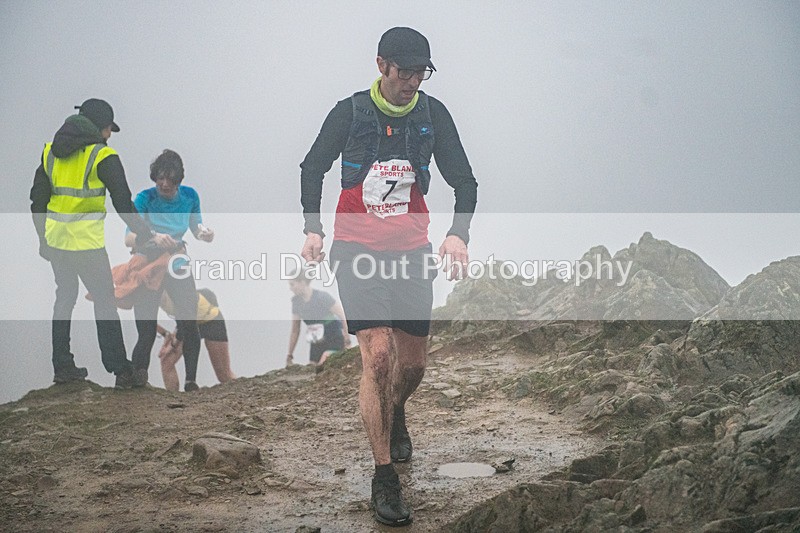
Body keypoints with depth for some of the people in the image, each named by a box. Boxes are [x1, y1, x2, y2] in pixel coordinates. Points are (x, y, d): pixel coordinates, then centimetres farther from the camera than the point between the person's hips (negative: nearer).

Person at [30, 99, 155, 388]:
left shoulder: (51, 151, 10)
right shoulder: (102, 156, -9)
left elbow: (37, 199, 14)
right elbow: (123, 202, -8)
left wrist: (43, 238, 23)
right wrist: (143, 233, 5)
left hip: (55, 240, 6)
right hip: (86, 242, -6)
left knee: (65, 297, 18)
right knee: (105, 300, 2)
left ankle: (62, 366, 22)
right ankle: (120, 371, 2)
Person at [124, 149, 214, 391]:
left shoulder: (189, 196, -1)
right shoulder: (145, 199, -12)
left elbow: (196, 227, 13)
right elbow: (128, 238, -19)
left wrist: (204, 233, -12)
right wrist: (153, 238, -38)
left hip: (177, 265, 2)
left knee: (189, 323, -17)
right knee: (147, 331, -9)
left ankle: (191, 379, -6)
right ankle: (138, 372, 16)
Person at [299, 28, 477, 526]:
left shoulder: (433, 114, -1)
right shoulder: (350, 112, -6)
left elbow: (464, 181, 4)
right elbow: (313, 169, 10)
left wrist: (458, 233, -13)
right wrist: (313, 228, 1)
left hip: (412, 251, 3)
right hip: (358, 250, -3)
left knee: (413, 364, 8)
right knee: (378, 357, -16)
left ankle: (395, 414, 46)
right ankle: (384, 478, -8)